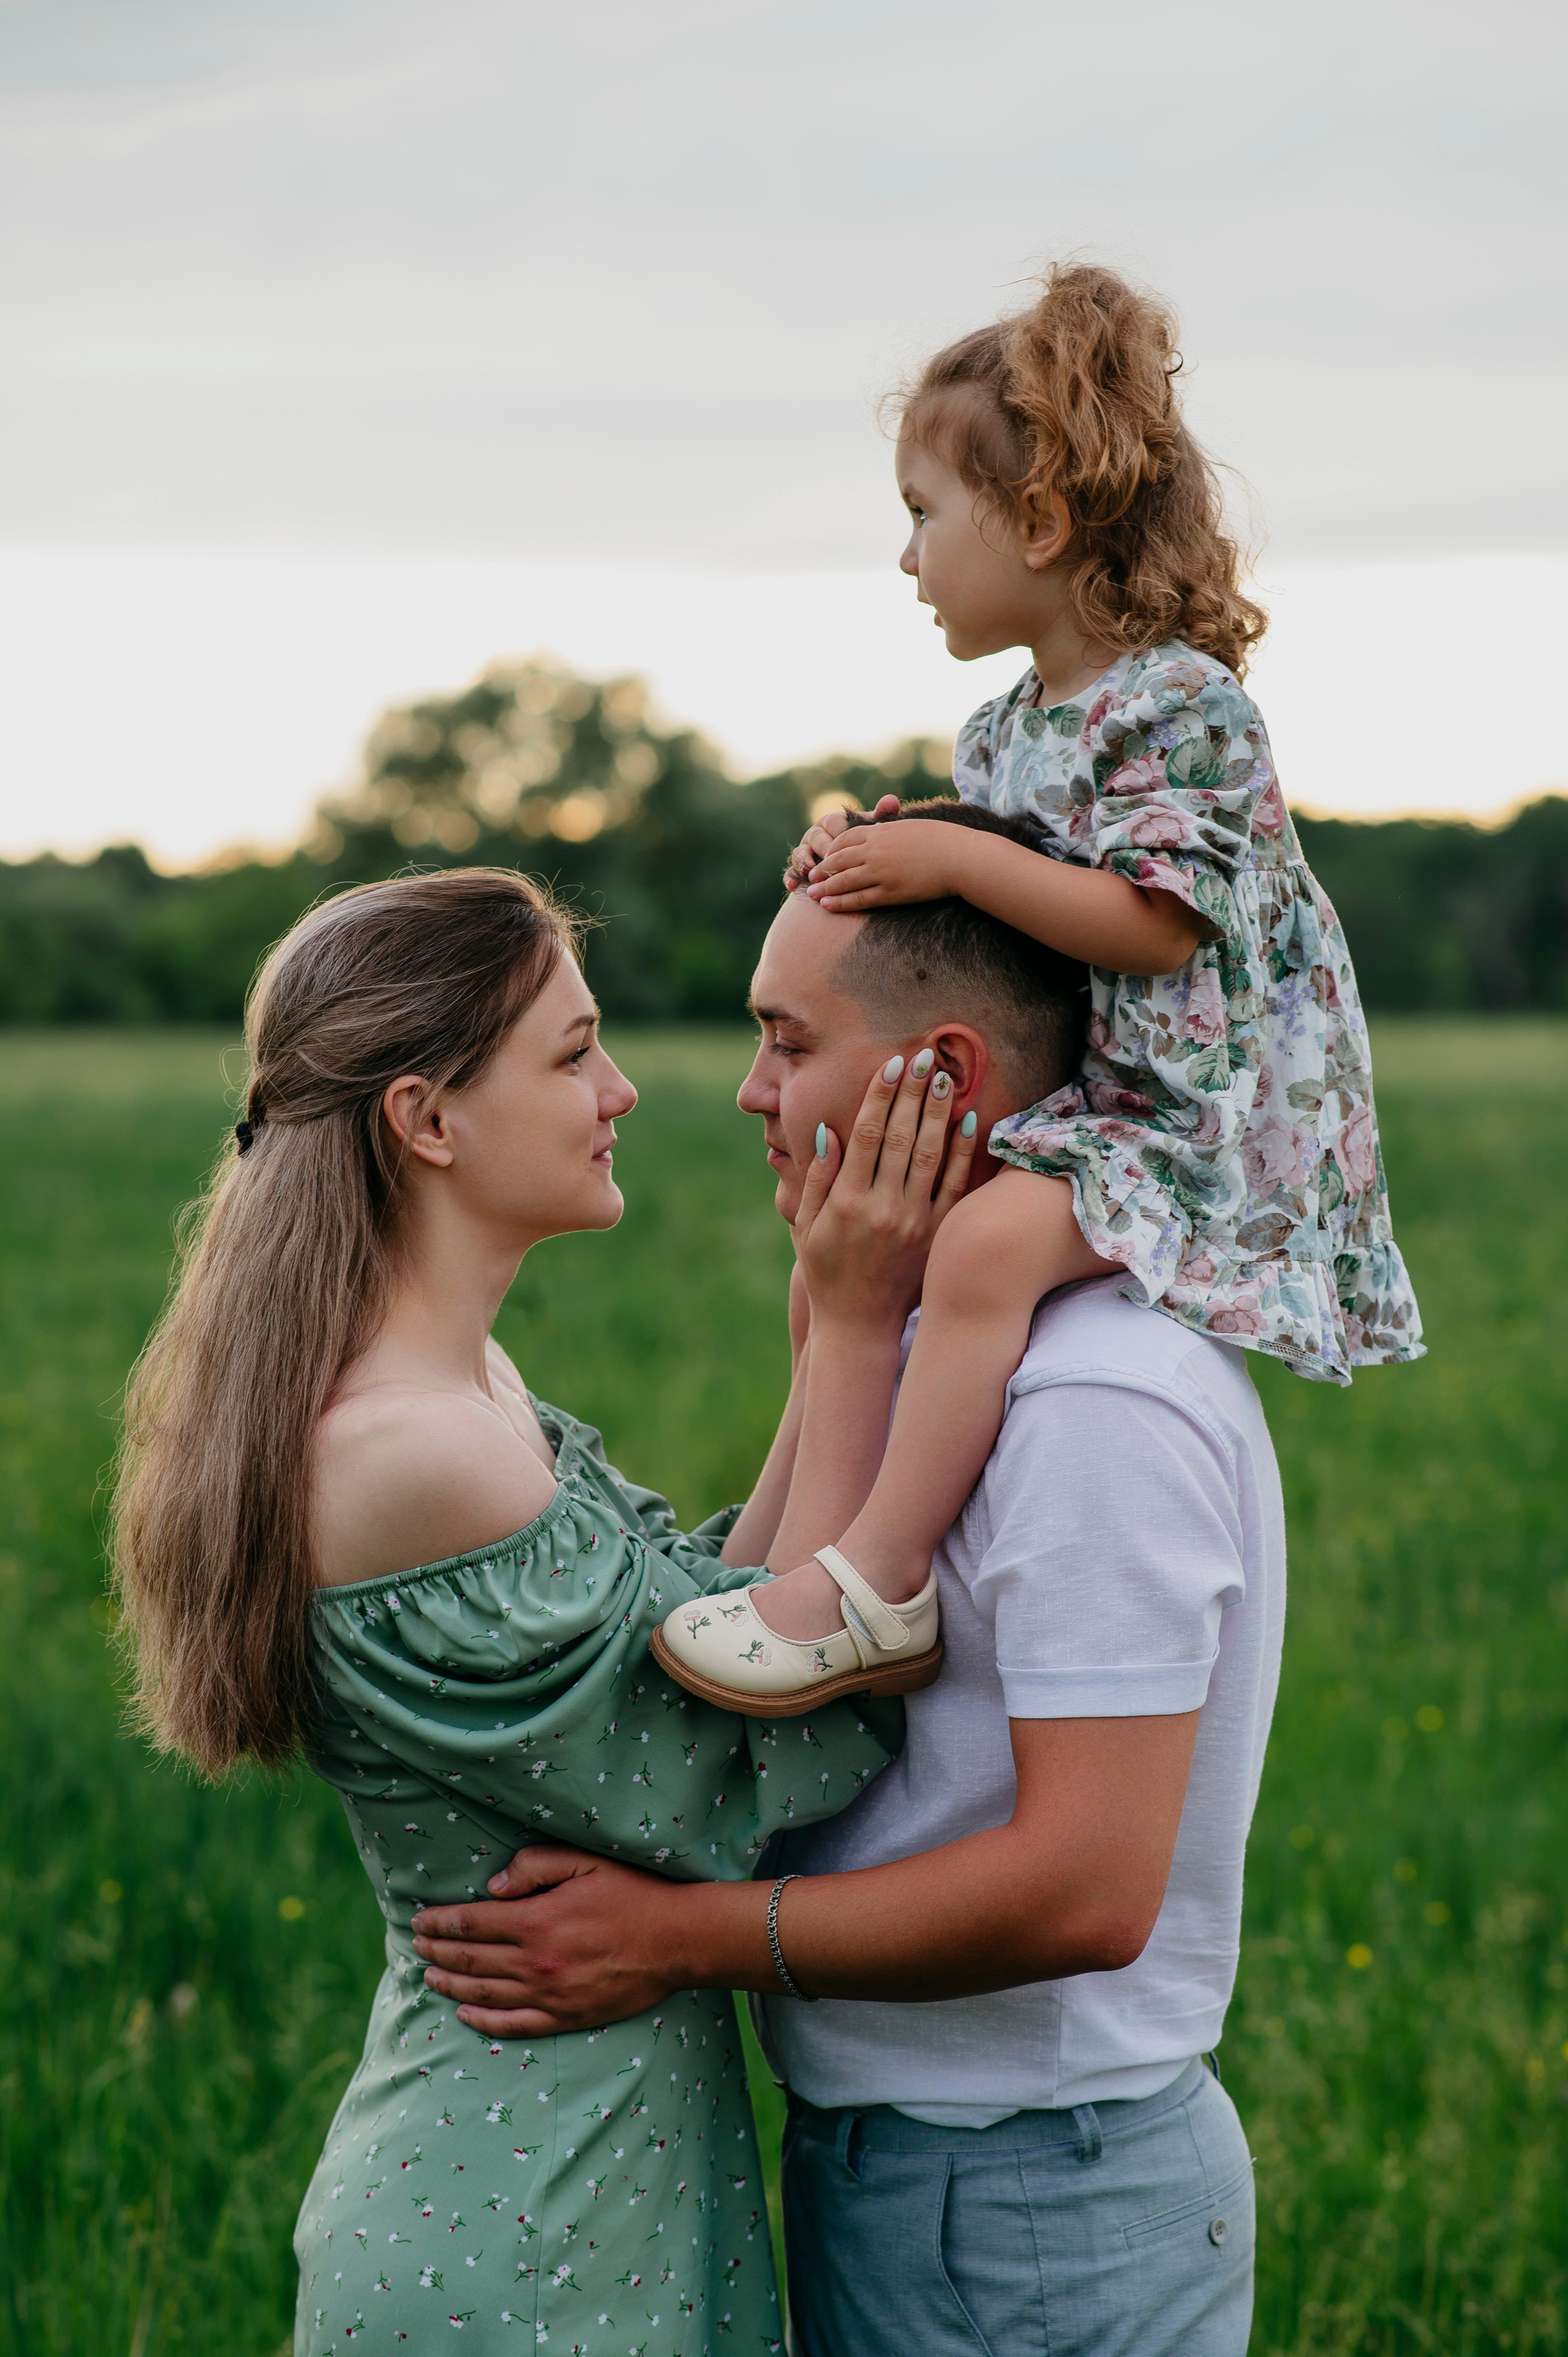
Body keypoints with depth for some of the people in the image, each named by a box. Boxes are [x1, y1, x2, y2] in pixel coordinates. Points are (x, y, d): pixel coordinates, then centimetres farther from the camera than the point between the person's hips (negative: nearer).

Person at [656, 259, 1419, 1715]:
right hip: (1082, 1092, 10)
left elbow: (1153, 926, -24)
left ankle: (878, 1573, -29)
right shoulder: (1012, 727, 11)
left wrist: (956, 860, -22)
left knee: (988, 1240, -32)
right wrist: (890, 862, 4)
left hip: (1207, 1112, -10)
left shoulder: (1183, 705, -16)